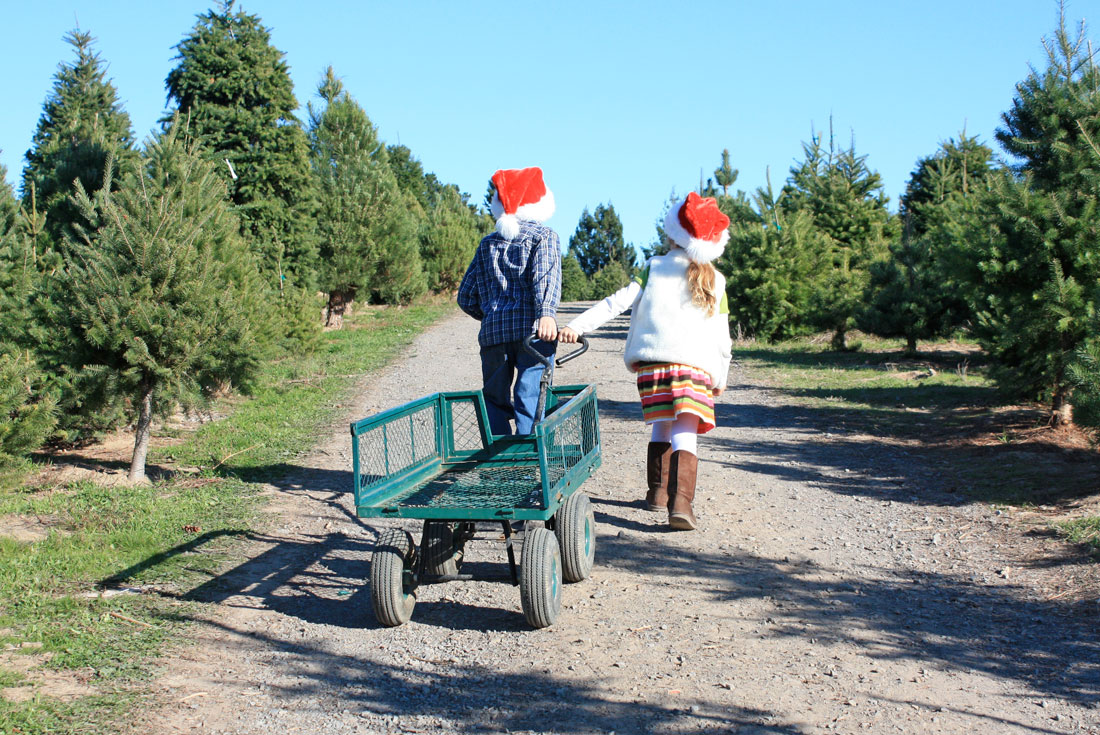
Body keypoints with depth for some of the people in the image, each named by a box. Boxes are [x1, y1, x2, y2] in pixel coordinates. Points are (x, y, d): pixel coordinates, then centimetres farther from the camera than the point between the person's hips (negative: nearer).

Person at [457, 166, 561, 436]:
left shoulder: (487, 243, 20)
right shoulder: (543, 236, 9)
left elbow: (466, 297, 20)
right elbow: (546, 274, -12)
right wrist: (546, 313, -27)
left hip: (492, 333, 4)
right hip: (531, 331, -4)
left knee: (495, 401, 11)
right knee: (531, 401, -6)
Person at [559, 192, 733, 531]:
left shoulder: (653, 269, 5)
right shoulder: (715, 283, 9)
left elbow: (618, 301, -8)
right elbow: (722, 338, 10)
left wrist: (577, 326, -12)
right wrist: (720, 378, 23)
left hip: (652, 361, 1)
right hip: (695, 365, -1)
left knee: (661, 427, 21)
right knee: (685, 435, -7)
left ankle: (658, 492, 27)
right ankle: (680, 501, -26)